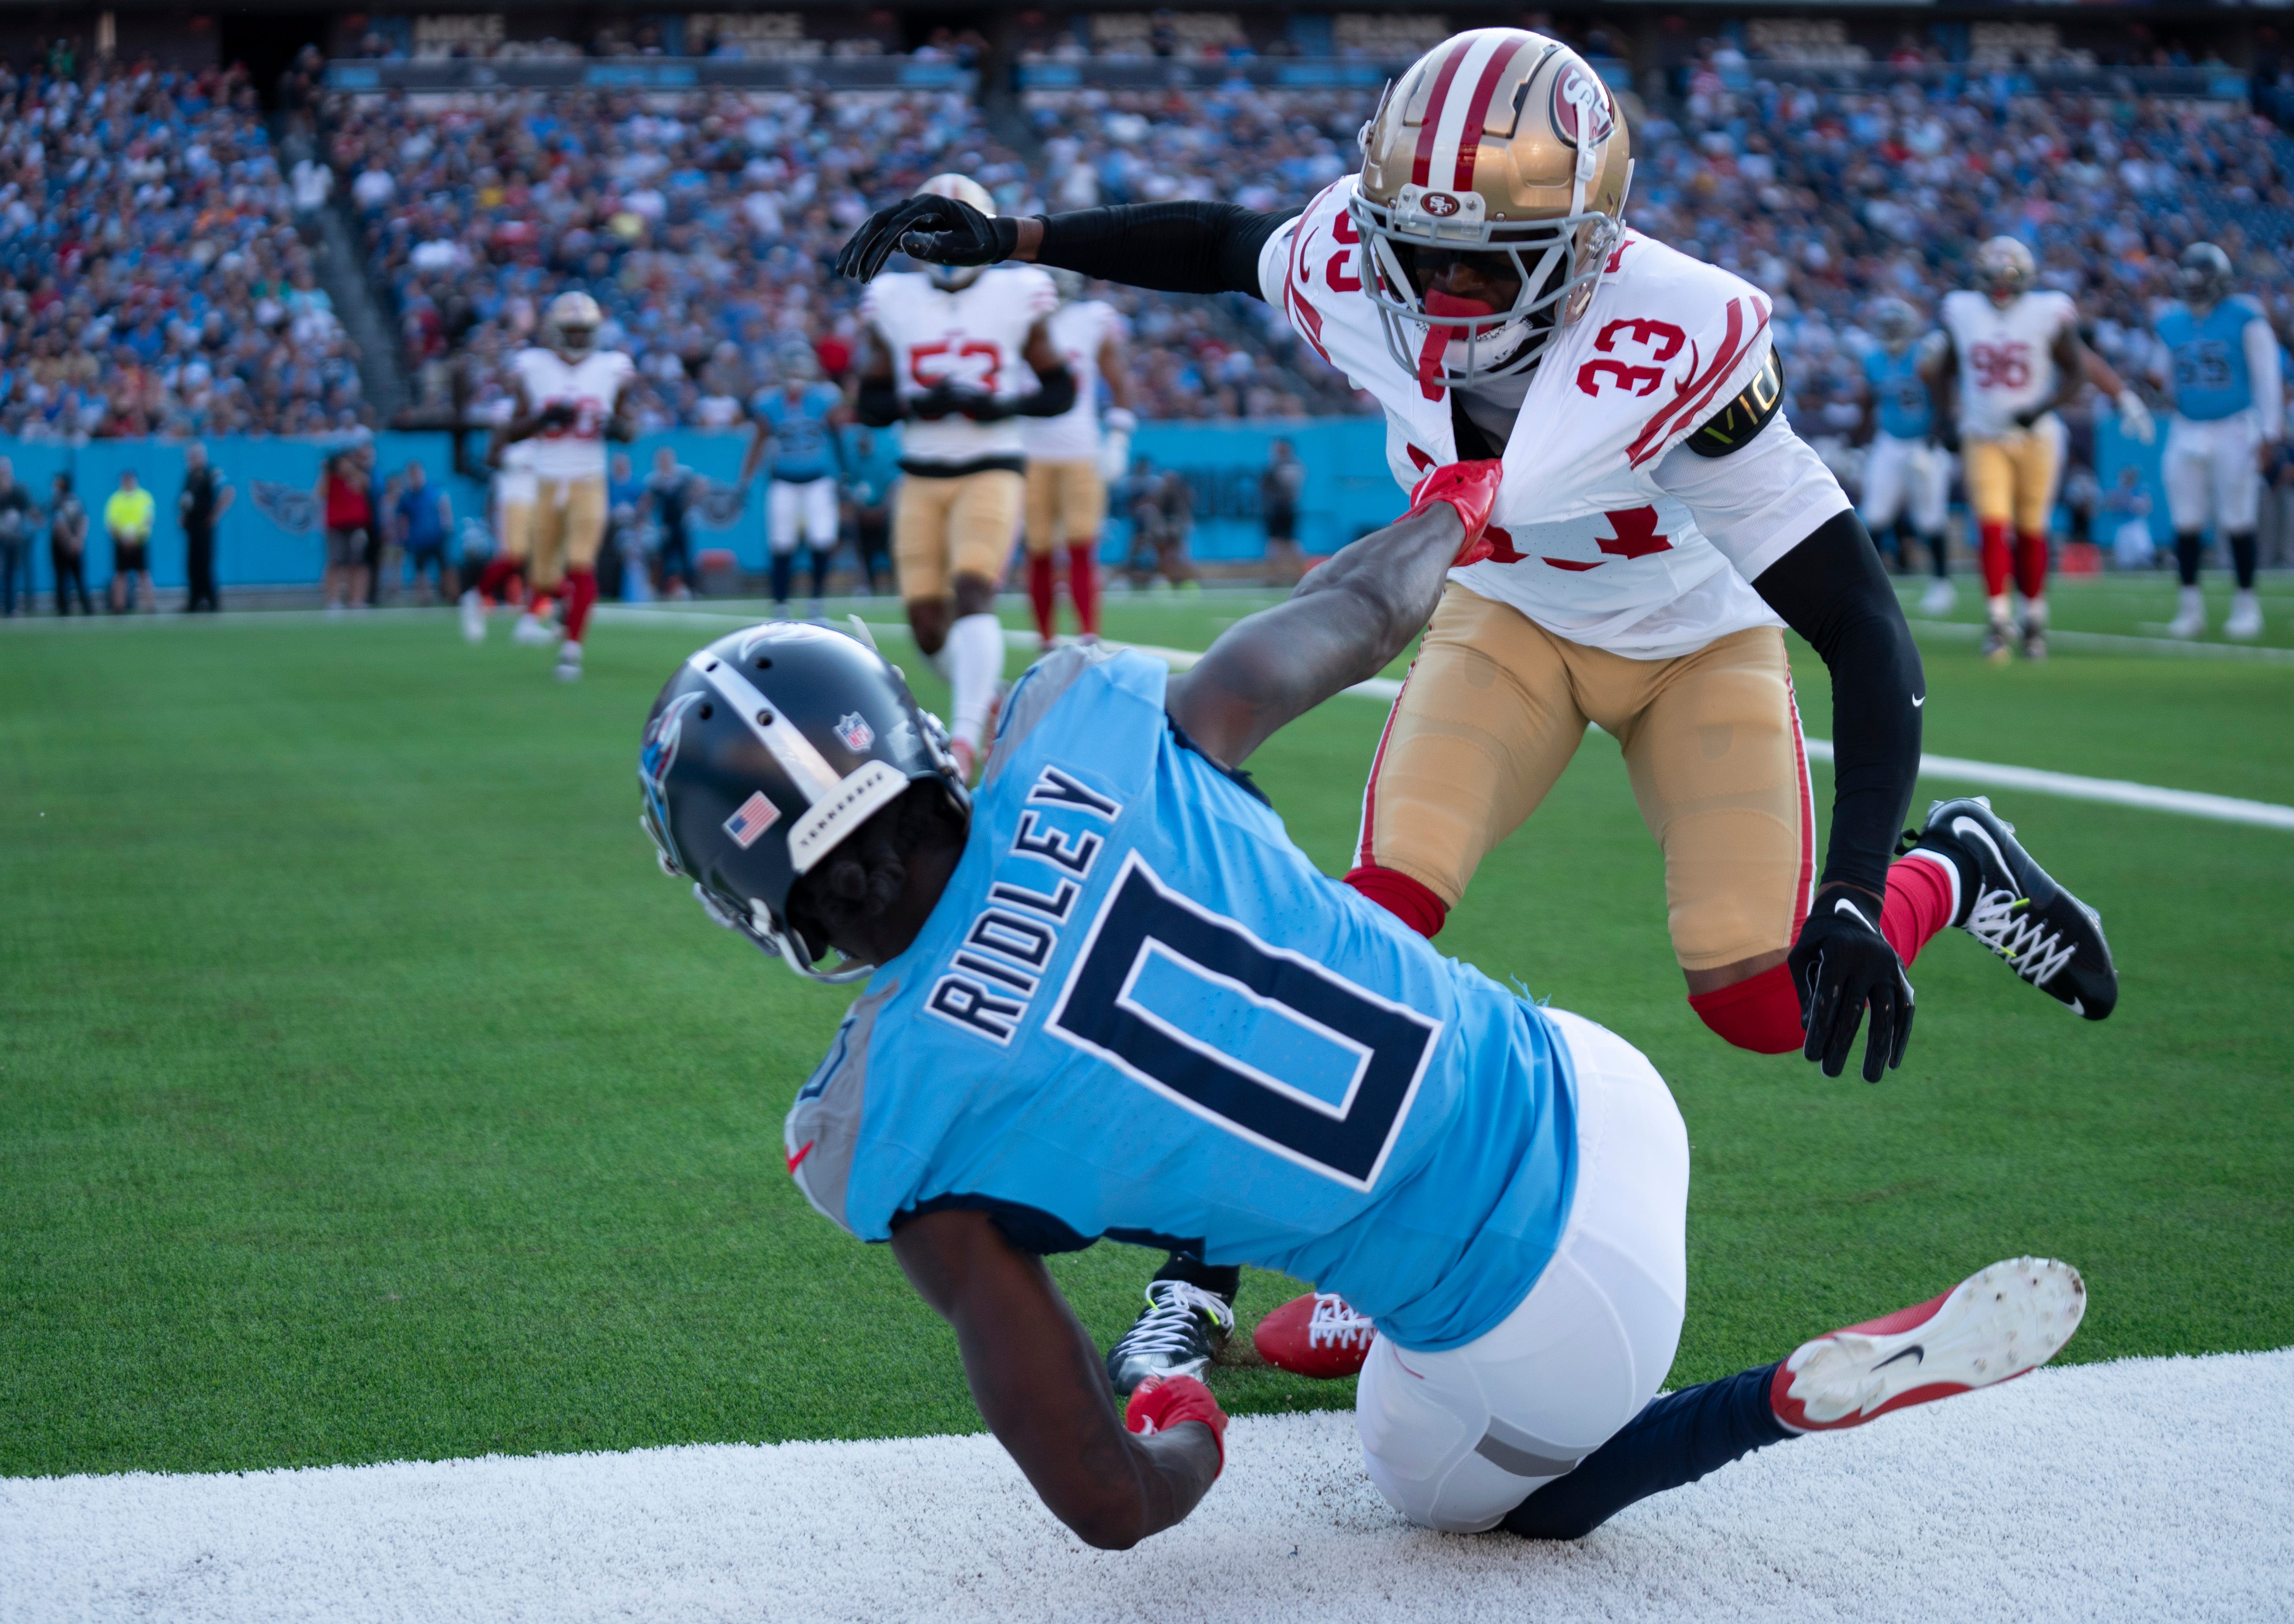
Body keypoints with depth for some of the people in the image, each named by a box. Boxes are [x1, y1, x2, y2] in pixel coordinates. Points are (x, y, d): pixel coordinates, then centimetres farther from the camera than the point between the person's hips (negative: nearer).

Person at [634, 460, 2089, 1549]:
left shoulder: (898, 1154, -16)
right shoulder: (1086, 725, -8)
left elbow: (1110, 1504, -13)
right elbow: (1359, 612, 11)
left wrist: (1186, 1440, 11)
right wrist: (1458, 498, 33)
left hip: (1534, 1328, -6)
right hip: (1588, 1092, 7)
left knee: (1453, 1490, 29)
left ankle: (1821, 1389, 8)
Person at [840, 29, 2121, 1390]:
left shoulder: (1679, 346, -40)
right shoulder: (1357, 275, -27)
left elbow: (1864, 629, -38)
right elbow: (1235, 244, 1)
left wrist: (1852, 901, -46)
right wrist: (1011, 239, -4)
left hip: (1700, 641, -2)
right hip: (1512, 618, 2)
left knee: (1769, 1007, -5)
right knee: (1382, 918, -19)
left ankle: (1950, 876, 29)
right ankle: (1204, 1270, -9)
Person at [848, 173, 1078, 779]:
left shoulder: (1017, 295, -1)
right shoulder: (893, 302, 3)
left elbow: (1060, 391, 4)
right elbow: (871, 405, 6)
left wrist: (1000, 405, -14)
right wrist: (918, 404, -15)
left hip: (991, 472, -3)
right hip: (921, 479, 3)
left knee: (972, 591, -23)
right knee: (928, 625, 2)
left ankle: (966, 737, -25)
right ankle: (989, 700, 29)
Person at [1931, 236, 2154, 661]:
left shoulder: (2048, 314, -7)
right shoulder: (1963, 313, 1)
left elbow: (2077, 371, -2)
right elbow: (1944, 372, 13)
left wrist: (2041, 410, -14)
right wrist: (1946, 420, 2)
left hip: (2035, 438, -1)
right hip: (1983, 440, 1)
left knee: (2030, 531, 8)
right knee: (1992, 528, -12)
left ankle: (2035, 618, 23)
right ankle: (1998, 620, -5)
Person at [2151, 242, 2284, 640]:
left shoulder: (2246, 319, -7)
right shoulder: (2170, 323, 6)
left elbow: (2267, 378, -5)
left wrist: (2270, 433, -7)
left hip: (2234, 431, -4)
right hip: (2186, 432, 4)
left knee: (2238, 523, 0)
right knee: (2186, 522, 2)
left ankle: (2247, 604, 12)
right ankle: (2191, 605, 12)